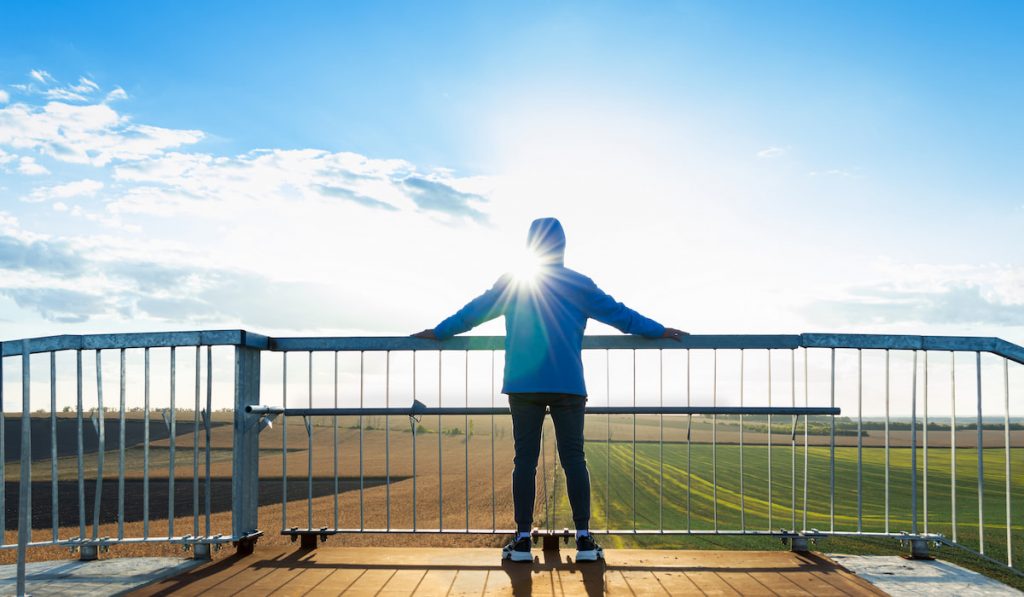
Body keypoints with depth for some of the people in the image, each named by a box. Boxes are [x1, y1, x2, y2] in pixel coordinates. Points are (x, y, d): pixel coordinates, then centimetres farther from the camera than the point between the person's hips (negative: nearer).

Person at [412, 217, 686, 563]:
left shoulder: (511, 283, 8)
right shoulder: (578, 284, 6)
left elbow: (472, 312, 14)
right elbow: (618, 313, 10)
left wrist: (437, 333, 29)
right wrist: (661, 332, 21)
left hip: (523, 387, 1)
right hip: (568, 387, 0)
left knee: (524, 460, 3)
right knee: (573, 459, 3)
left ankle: (523, 540, 3)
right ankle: (584, 540, 2)